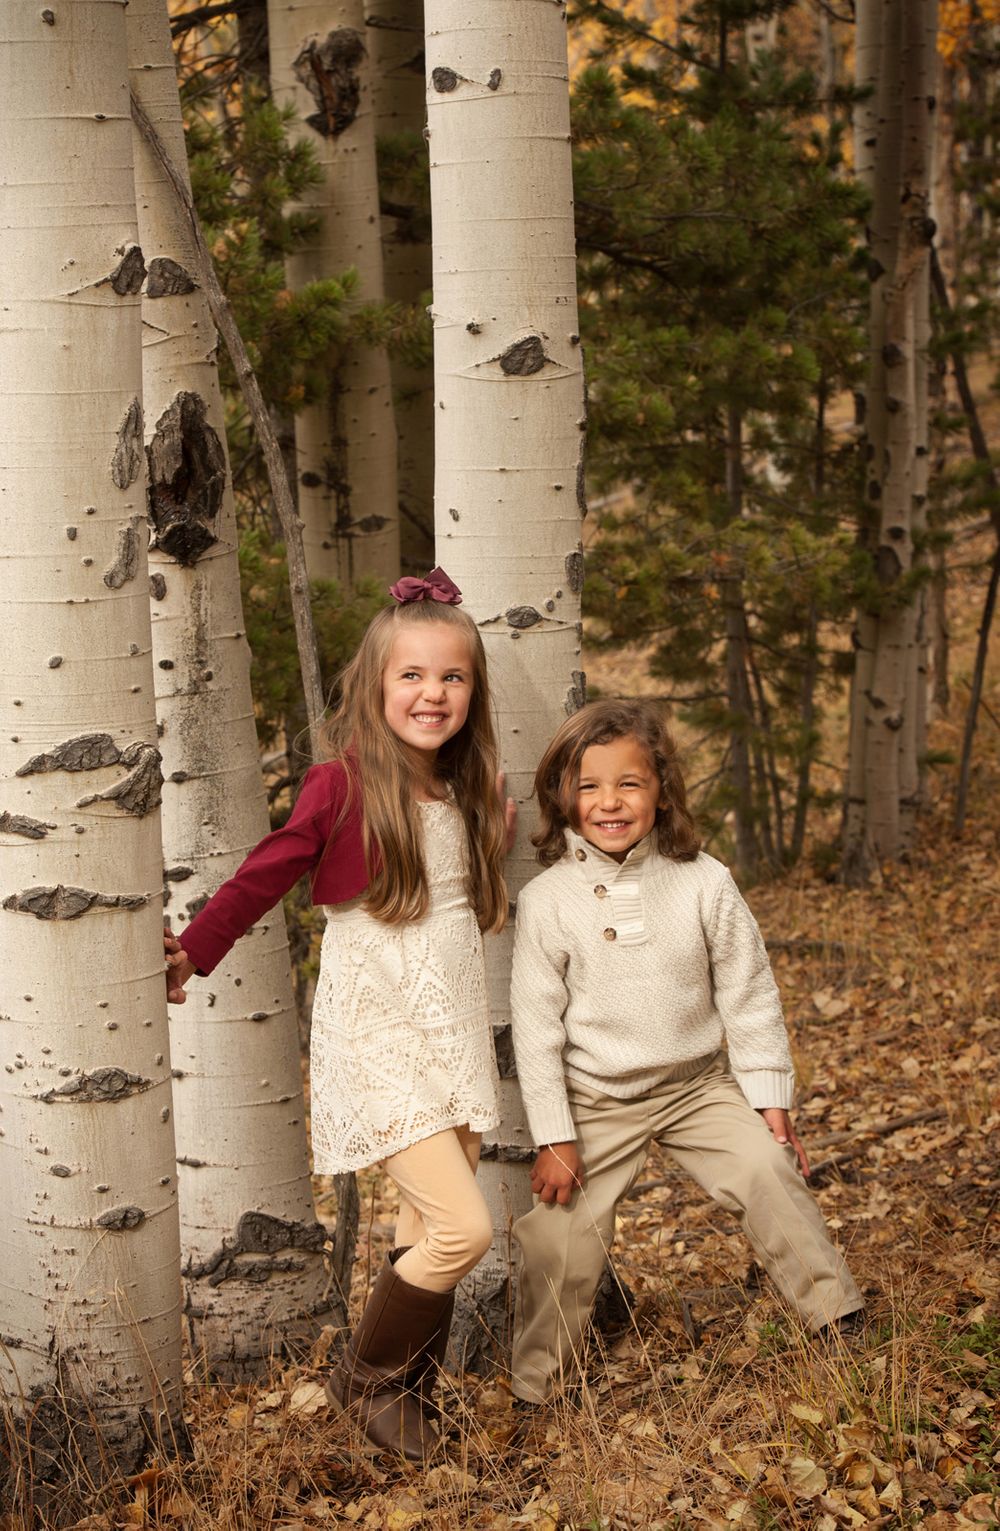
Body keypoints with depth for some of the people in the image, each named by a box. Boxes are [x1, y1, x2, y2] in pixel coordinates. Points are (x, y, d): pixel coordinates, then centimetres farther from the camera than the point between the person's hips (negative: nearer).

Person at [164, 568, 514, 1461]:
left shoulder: (466, 795, 8)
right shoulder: (342, 785, -12)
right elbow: (264, 877, -4)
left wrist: (501, 841, 6)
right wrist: (192, 954, 0)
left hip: (454, 1034, 7)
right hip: (377, 1040, -6)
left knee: (430, 1233, 11)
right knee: (464, 1227, -14)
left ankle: (408, 1392, 27)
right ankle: (365, 1378, 8)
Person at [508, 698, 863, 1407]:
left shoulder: (704, 883, -11)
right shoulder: (548, 900, -13)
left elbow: (750, 997, -3)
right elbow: (537, 1024, -8)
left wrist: (771, 1105, -2)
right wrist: (555, 1139, -9)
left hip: (697, 1083, 1)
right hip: (595, 1100, -1)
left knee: (771, 1175, -14)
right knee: (561, 1242, -2)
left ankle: (844, 1323, 3)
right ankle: (537, 1395, 16)